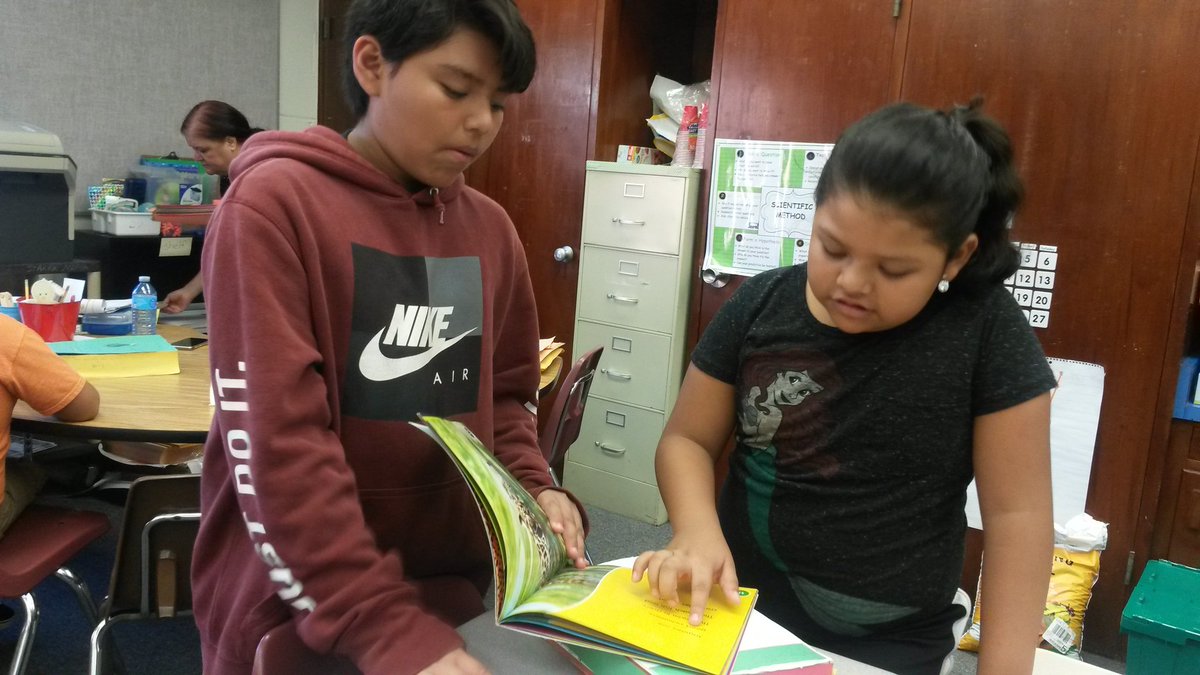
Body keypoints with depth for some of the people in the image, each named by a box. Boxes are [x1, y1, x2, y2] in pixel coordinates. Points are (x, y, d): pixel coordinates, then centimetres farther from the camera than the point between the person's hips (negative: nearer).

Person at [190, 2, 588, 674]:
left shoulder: (490, 228, 2)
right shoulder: (273, 205, -15)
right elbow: (277, 446, -21)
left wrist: (533, 489, -7)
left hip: (455, 589, 5)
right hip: (298, 615, -5)